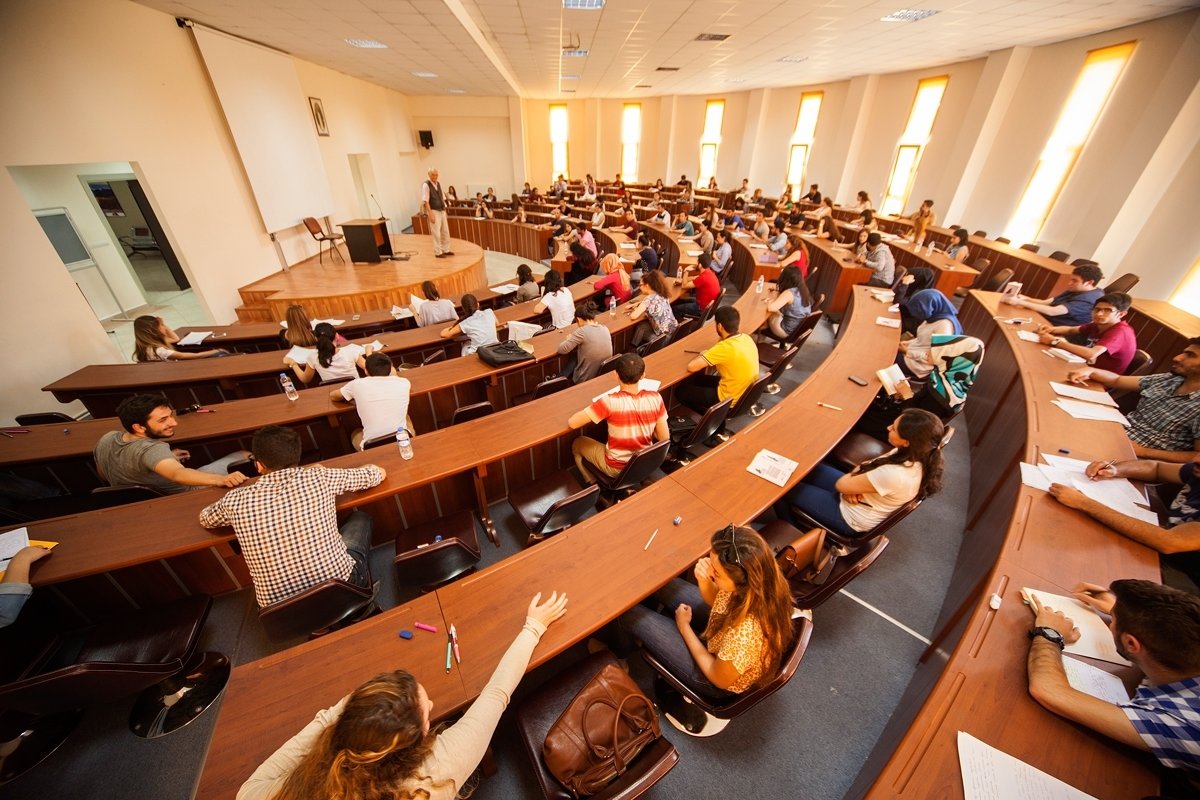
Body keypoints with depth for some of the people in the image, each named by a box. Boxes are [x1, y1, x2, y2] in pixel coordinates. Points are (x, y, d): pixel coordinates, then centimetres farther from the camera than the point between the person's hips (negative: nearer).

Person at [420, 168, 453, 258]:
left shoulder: (438, 184, 11)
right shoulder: (426, 185, -10)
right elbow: (425, 201, -14)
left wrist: (445, 211, 12)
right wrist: (430, 214, -20)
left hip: (442, 211, 7)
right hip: (434, 211, -7)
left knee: (445, 232, 11)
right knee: (436, 233, -4)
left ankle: (445, 250, 22)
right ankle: (438, 252, 4)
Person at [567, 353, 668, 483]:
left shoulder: (610, 401, -29)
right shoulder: (655, 398, -17)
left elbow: (572, 423, -22)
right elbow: (664, 438, -9)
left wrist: (593, 414, -4)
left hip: (616, 468, -4)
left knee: (577, 443, 22)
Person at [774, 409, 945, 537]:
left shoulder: (894, 475, -39)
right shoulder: (917, 455, -12)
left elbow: (841, 484, -26)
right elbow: (871, 467, 2)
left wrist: (851, 481, -5)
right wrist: (854, 485, -15)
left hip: (850, 519, -8)